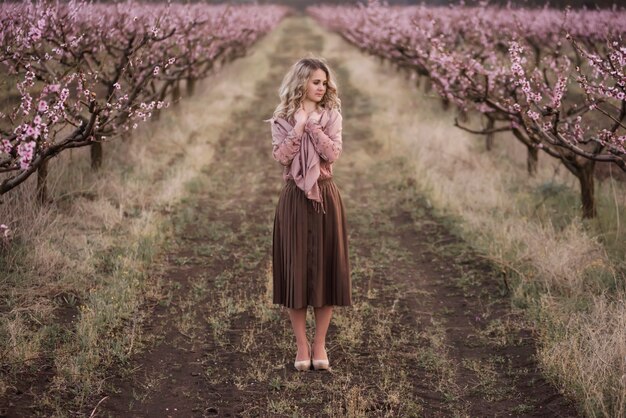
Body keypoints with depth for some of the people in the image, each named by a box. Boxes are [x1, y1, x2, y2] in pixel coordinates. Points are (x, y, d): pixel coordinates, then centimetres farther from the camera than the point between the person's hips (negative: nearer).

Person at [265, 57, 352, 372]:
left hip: (325, 197, 1)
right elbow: (281, 157, -10)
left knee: (326, 268, 1)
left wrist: (312, 124, -14)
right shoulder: (282, 119, 3)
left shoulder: (331, 115, 4)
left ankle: (320, 344, 12)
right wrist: (298, 127, -16)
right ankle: (302, 345, 10)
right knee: (296, 269, 0)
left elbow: (333, 153, -10)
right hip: (295, 199, -1)